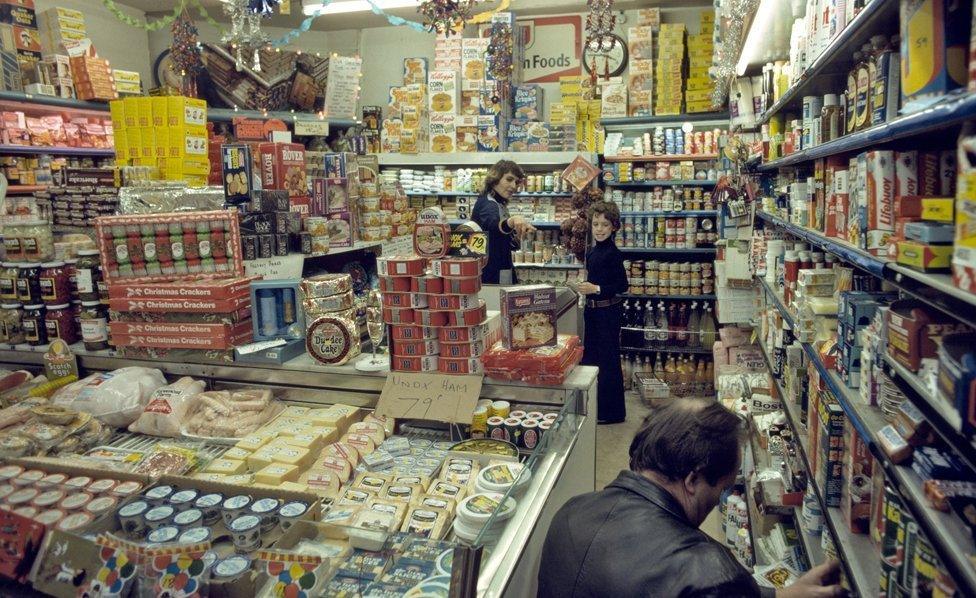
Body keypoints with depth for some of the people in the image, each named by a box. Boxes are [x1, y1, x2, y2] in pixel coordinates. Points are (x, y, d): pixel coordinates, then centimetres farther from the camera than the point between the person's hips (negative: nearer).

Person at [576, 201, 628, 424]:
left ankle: (613, 412, 12)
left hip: (608, 311, -9)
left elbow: (622, 285, -17)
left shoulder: (613, 254, -15)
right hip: (592, 310, 9)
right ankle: (592, 407, 31)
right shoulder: (591, 251, 9)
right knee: (590, 356, 16)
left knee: (608, 360, 0)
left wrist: (597, 289, -23)